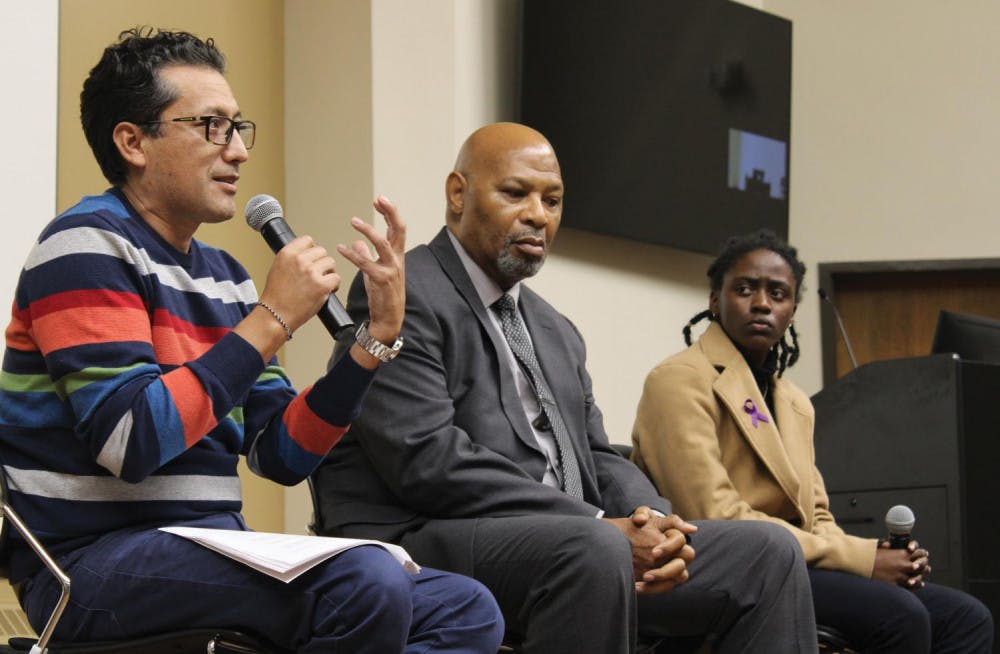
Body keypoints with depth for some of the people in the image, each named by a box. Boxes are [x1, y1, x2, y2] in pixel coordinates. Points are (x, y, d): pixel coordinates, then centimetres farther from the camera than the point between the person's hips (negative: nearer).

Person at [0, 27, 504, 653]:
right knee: (364, 579, -29)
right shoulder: (89, 244, -9)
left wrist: (379, 333, 2)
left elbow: (282, 456, 12)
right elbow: (131, 442, -21)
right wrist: (272, 319, -16)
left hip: (207, 550, 8)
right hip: (94, 558, -8)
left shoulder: (223, 275, 16)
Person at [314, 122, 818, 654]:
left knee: (767, 552, -5)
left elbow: (597, 460, 19)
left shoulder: (556, 332, 25)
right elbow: (428, 460, -16)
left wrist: (652, 524, -6)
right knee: (593, 550, -37)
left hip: (567, 543, 8)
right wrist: (603, 529, -19)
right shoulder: (400, 296, -4)